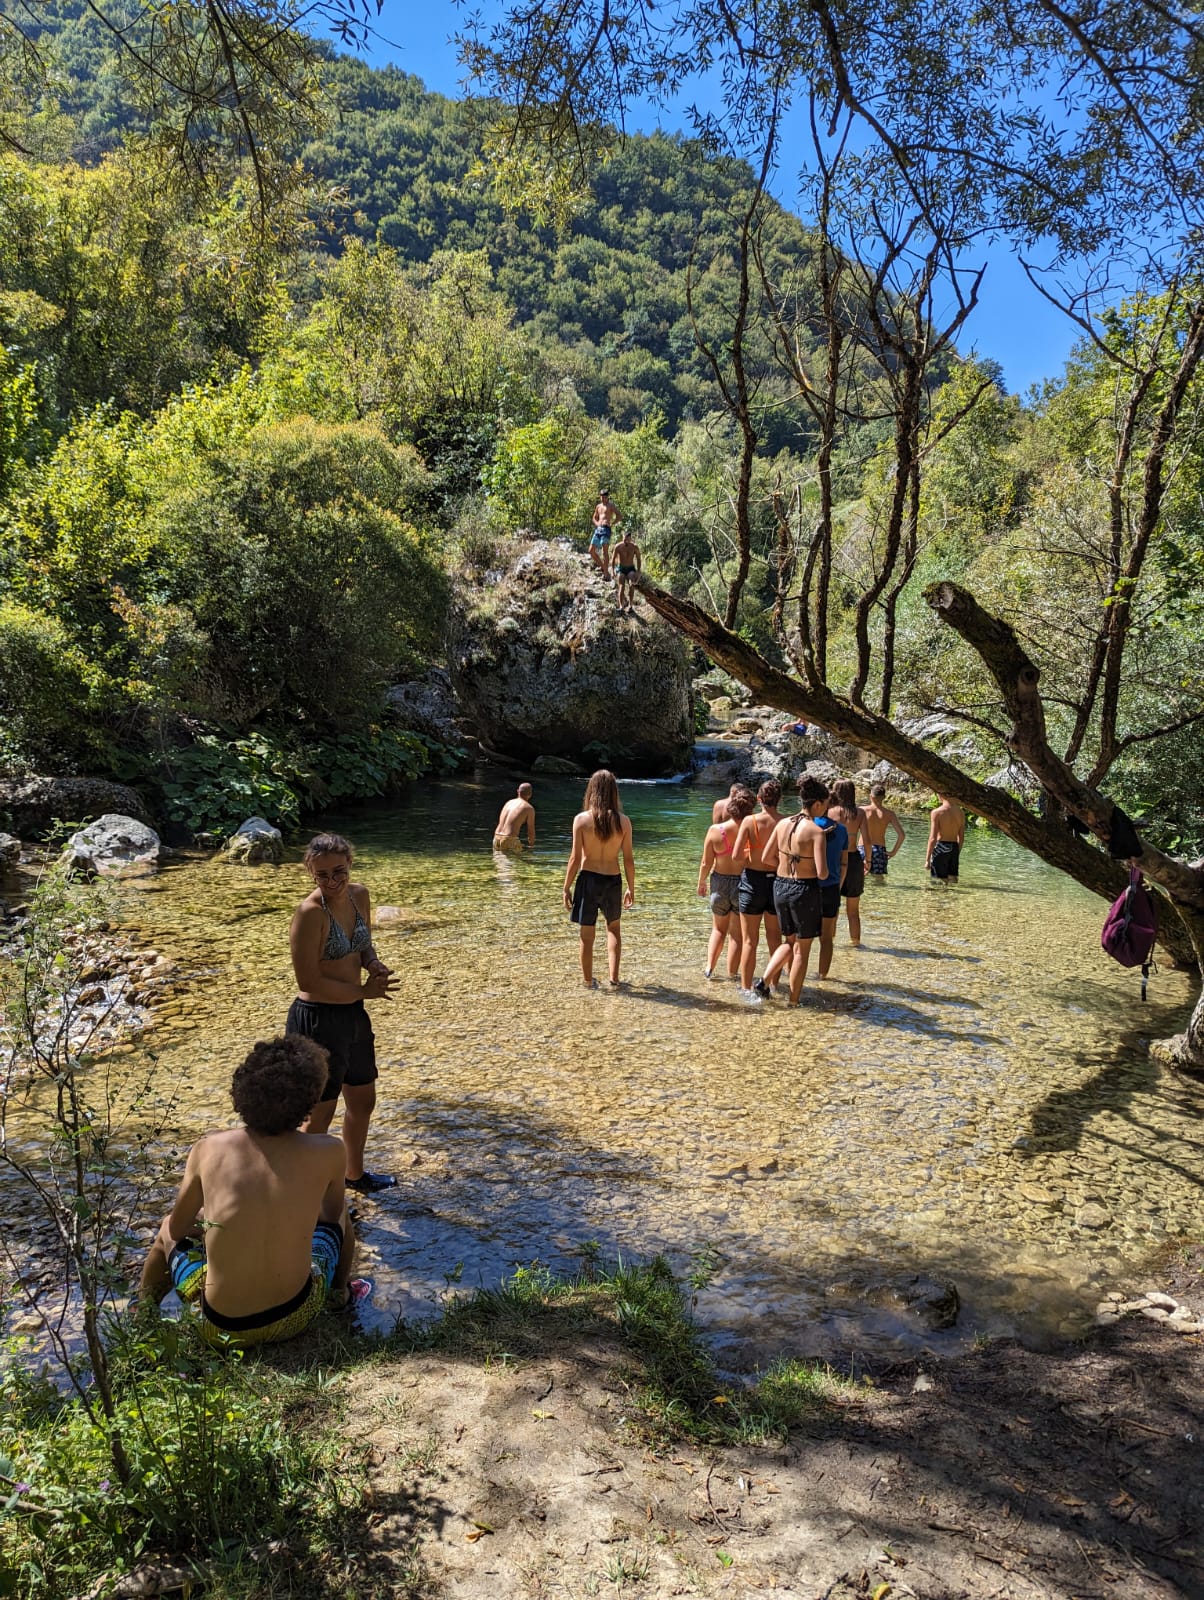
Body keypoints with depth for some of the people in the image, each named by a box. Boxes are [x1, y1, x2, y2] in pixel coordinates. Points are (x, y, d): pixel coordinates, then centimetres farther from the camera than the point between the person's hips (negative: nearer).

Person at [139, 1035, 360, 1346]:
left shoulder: (208, 1149, -10)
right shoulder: (328, 1152, -13)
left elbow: (178, 1229, 7)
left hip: (222, 1328, 1)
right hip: (296, 1317, 0)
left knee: (168, 1231, 29)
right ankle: (341, 1292, 47)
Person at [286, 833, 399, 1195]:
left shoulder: (359, 895, 0)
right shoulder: (310, 912, -23)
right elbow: (309, 981, -24)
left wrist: (374, 963, -6)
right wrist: (363, 991, -15)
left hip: (353, 1015, 9)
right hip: (317, 1020, -8)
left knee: (363, 1101, 25)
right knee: (320, 1114, 8)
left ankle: (355, 1175, 48)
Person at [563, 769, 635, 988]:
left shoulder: (581, 819, -10)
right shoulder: (623, 822, -5)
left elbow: (575, 858, -10)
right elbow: (628, 859, -2)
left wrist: (567, 887, 0)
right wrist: (631, 888, 10)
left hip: (588, 879, -2)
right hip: (613, 880, 2)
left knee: (587, 933, 11)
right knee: (613, 927, 24)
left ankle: (588, 980, 23)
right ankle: (614, 978, 21)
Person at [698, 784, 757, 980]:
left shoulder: (715, 830, -14)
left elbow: (706, 863, -6)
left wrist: (701, 882, 11)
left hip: (720, 882, 2)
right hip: (743, 883, -2)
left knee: (718, 929, 23)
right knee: (736, 932, 14)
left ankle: (709, 968, 20)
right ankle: (732, 972, 20)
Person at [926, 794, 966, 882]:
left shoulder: (937, 812, -12)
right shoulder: (960, 812, 4)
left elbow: (933, 839, -14)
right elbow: (961, 838, 10)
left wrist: (927, 859, -8)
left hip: (941, 848, -5)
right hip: (954, 848, 5)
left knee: (941, 882, 1)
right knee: (953, 880, 13)